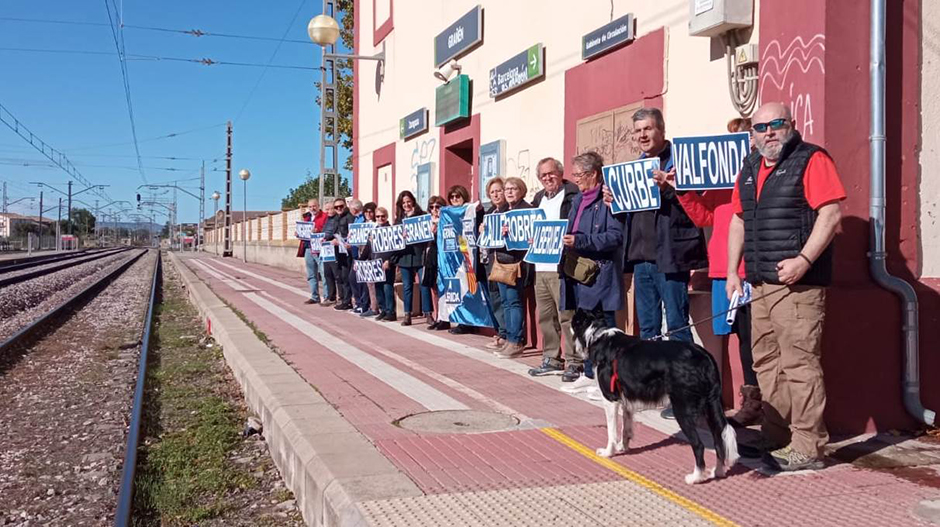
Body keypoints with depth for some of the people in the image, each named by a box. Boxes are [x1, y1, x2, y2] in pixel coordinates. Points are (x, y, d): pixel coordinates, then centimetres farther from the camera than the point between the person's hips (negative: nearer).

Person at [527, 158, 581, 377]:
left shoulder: (572, 196, -6)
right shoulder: (539, 199, 19)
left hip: (561, 267, -8)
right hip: (540, 268, 8)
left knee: (567, 317, -5)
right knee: (545, 317, 13)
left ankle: (574, 361, 2)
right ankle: (551, 359, 23)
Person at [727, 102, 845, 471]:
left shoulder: (811, 160, -5)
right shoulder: (749, 169, 17)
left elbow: (831, 213, -13)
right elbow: (738, 221, 21)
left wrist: (803, 260, -21)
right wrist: (732, 271, 15)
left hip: (797, 283, -8)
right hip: (760, 283, 8)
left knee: (799, 362, -8)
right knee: (766, 362, 12)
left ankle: (807, 448, 0)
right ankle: (775, 439, 23)